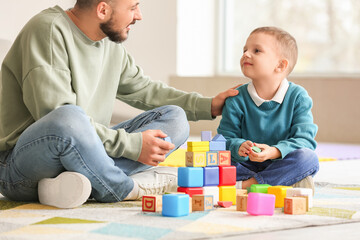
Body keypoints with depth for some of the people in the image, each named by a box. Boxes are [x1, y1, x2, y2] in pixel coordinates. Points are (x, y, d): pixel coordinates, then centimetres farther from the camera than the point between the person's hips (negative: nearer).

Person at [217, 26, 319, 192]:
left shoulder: (297, 97, -6)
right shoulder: (237, 99, -2)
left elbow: (304, 139, -13)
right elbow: (226, 138, -4)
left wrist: (274, 151, -31)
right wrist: (238, 147, -30)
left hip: (280, 165, -1)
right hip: (247, 166, 1)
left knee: (308, 158, -31)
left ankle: (244, 185, -29)